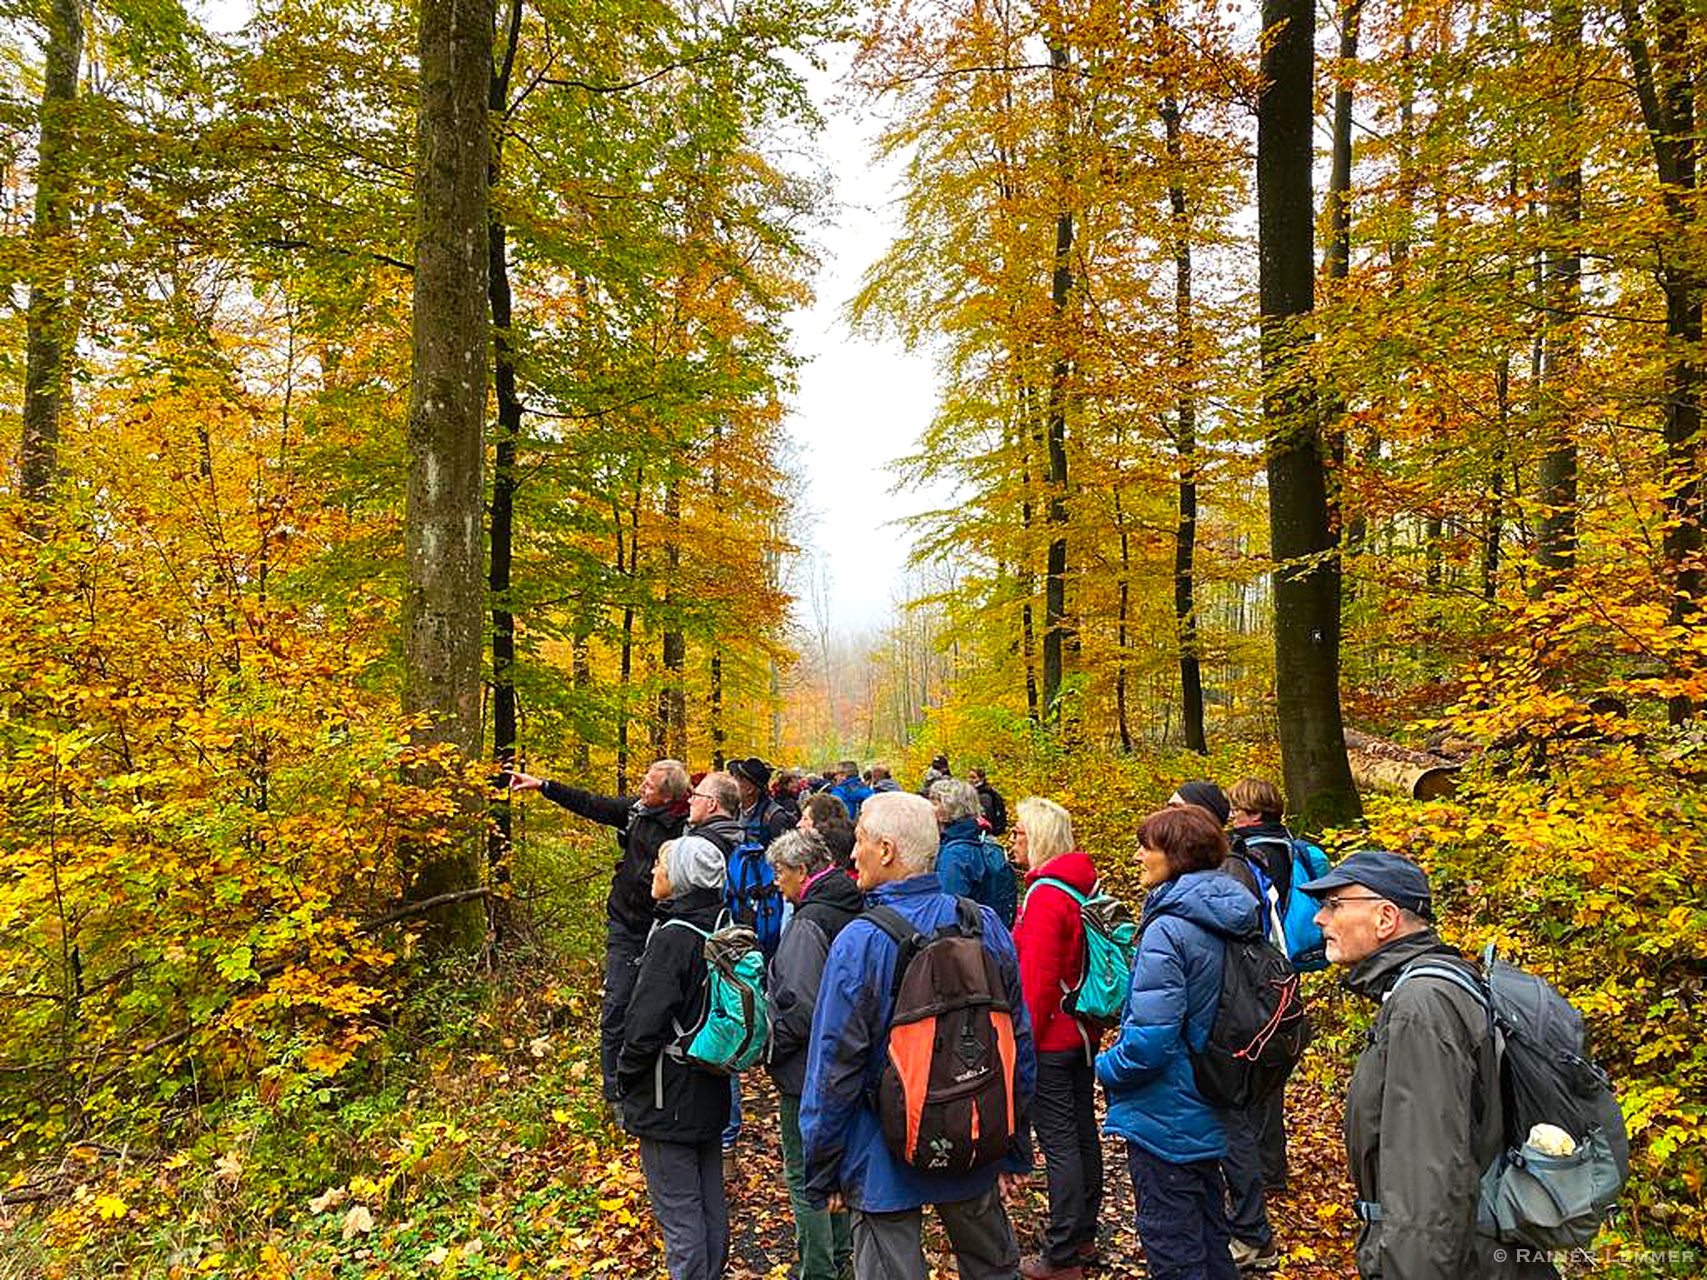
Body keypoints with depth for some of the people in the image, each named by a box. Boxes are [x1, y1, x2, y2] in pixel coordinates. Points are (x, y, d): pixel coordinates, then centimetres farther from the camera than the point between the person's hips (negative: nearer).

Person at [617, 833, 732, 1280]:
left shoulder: (672, 938, -22)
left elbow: (646, 1023, -21)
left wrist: (625, 1073, -5)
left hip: (669, 1100, -8)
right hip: (711, 1092, 8)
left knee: (678, 1211, 4)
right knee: (710, 1201, 19)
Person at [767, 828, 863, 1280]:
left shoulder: (810, 922, -22)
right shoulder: (852, 911, 4)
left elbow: (800, 1007, -27)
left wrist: (770, 1046, -12)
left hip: (809, 1072, -9)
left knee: (805, 1175, 5)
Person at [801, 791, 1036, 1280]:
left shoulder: (858, 942, -21)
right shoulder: (985, 925, -7)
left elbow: (833, 1069, -16)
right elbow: (1020, 1042, 2)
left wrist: (823, 1173, -2)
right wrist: (1013, 1150, 14)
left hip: (885, 1162, -4)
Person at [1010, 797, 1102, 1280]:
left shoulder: (1045, 894, -22)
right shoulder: (1085, 884, 5)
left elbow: (1037, 978, -23)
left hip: (1051, 1037, -9)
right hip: (1084, 1031, 9)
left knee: (1058, 1140, 0)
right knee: (1082, 1129, 18)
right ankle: (1083, 1234, 33)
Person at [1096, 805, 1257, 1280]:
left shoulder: (1168, 929, -25)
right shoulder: (1223, 921, 2)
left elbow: (1150, 1037, -28)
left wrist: (1107, 1066, -11)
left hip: (1165, 1113, -9)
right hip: (1207, 1112, 9)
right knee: (1208, 1235, 24)